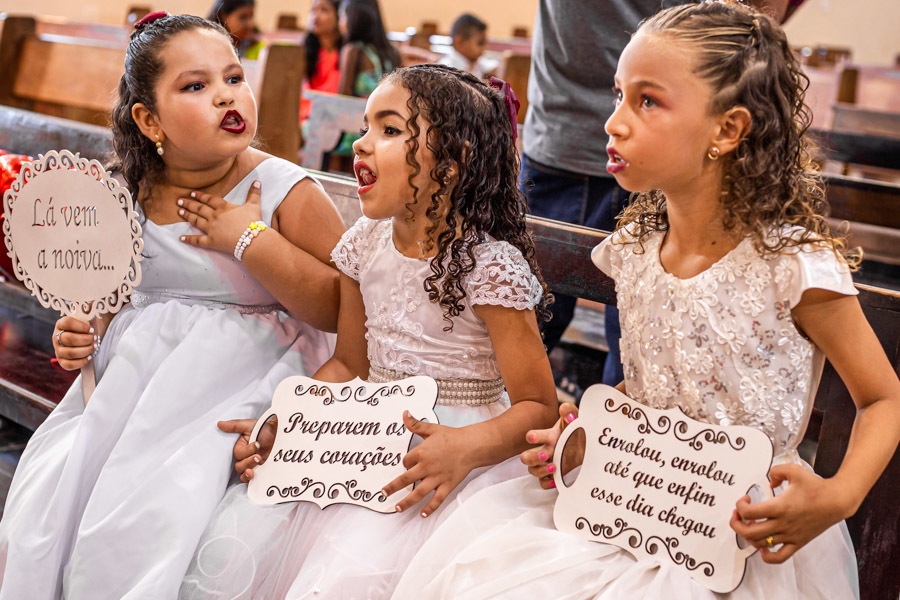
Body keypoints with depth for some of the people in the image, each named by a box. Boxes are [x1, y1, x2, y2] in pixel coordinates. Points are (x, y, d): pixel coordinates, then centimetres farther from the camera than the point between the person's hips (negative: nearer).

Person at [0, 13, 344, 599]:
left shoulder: (286, 191, -9)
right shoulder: (131, 196, 4)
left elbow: (344, 310, -14)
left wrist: (253, 241, -19)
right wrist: (82, 331, 1)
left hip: (241, 378, -4)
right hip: (136, 372, 5)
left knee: (150, 517, -22)